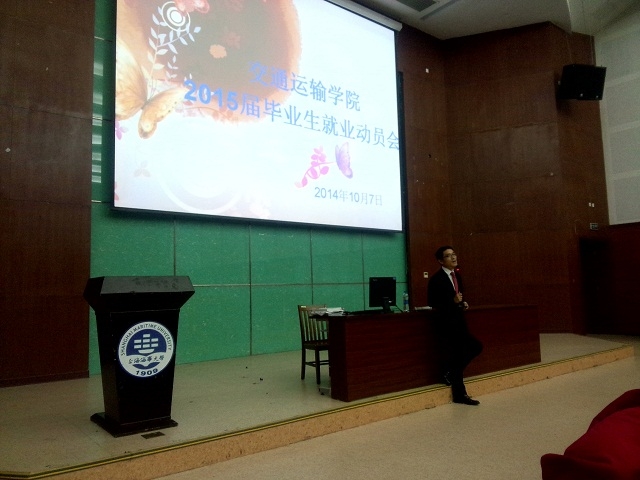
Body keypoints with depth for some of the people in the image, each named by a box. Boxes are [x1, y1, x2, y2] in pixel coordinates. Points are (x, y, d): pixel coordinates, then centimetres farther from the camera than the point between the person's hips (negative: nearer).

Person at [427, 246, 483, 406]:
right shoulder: (436, 279, -14)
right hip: (446, 323, -8)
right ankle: (460, 394, 12)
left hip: (459, 321, 8)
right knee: (453, 355, -3)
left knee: (476, 347, 6)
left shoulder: (456, 275, 11)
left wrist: (463, 303, 2)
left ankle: (451, 372, 21)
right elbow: (431, 302, -16)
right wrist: (453, 301, -24)